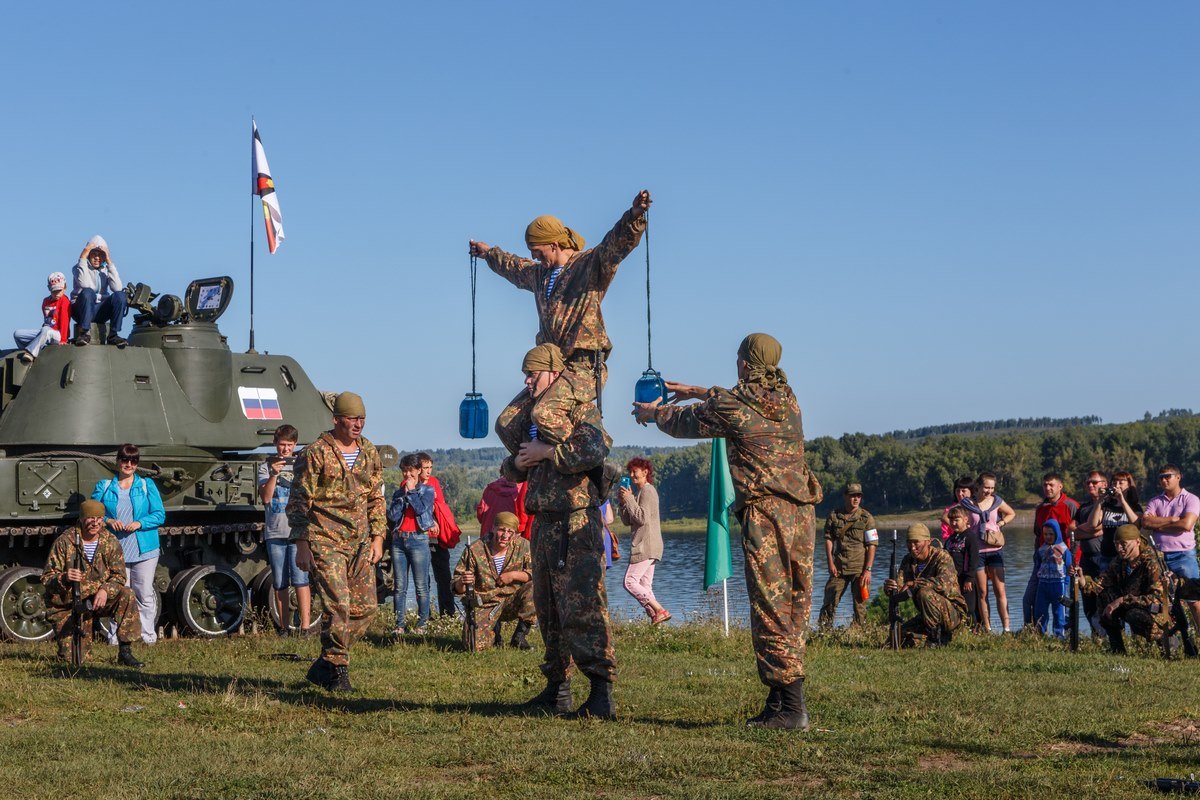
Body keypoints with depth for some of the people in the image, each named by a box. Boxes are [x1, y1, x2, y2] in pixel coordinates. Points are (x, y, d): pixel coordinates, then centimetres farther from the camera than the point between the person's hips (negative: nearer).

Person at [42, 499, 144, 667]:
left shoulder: (110, 542, -2)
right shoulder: (64, 542, -11)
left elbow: (119, 576, -5)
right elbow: (47, 578, -12)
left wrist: (105, 590, -27)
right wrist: (64, 578, -35)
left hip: (98, 600, 3)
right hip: (67, 606, -3)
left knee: (126, 595, -26)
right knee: (73, 658, -11)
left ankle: (125, 652, -19)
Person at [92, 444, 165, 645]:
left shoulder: (147, 486, 9)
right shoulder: (104, 487, 10)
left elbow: (159, 515, 4)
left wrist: (139, 523, -13)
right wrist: (108, 521, -12)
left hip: (144, 551, 0)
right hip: (114, 551, 0)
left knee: (145, 595, 1)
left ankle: (148, 636, 8)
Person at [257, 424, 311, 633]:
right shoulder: (266, 466, 9)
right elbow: (265, 498, -2)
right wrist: (274, 475, -15)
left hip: (298, 531, -2)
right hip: (274, 532, 2)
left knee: (300, 580, -10)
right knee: (279, 584, 6)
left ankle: (305, 627, -12)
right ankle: (284, 628, 13)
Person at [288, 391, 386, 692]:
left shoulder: (370, 453, 11)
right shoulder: (316, 453, -7)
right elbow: (298, 502, -5)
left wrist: (377, 537, 10)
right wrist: (302, 544, -10)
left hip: (360, 542, 6)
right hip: (326, 541, -6)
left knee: (366, 607, 3)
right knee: (337, 605, -13)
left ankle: (324, 665, 16)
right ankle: (338, 670, 0)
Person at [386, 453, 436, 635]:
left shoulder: (427, 490, 7)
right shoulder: (398, 492, 17)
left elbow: (421, 508, -12)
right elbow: (392, 515, 2)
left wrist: (411, 491, -2)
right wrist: (403, 494, 0)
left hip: (419, 540, -4)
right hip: (399, 540, 4)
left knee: (421, 586, -5)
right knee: (399, 586, 2)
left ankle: (422, 624, -1)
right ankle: (399, 625, 5)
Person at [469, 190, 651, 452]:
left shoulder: (591, 264, -3)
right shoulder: (539, 274, 21)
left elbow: (617, 243, -22)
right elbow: (514, 268, 44)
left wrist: (634, 217, -41)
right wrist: (489, 253, 60)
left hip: (583, 367, -8)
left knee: (544, 414, -32)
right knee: (507, 423, 2)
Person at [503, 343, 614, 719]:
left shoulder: (581, 409, -5)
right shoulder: (534, 415, 21)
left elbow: (595, 449, -26)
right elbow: (511, 470, 25)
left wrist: (547, 452, -16)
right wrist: (520, 461, 1)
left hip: (575, 525, -9)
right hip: (544, 524, 9)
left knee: (582, 606, -14)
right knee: (548, 609, 12)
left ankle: (602, 691, -13)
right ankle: (557, 688, 19)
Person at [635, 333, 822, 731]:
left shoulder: (730, 405, -3)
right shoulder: (787, 397, 15)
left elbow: (684, 423, 15)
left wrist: (652, 412, 36)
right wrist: (695, 392, 46)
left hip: (765, 513, -7)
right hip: (803, 511, 7)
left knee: (770, 608, -5)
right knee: (795, 606, 9)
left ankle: (790, 706, -8)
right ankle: (782, 700, 14)